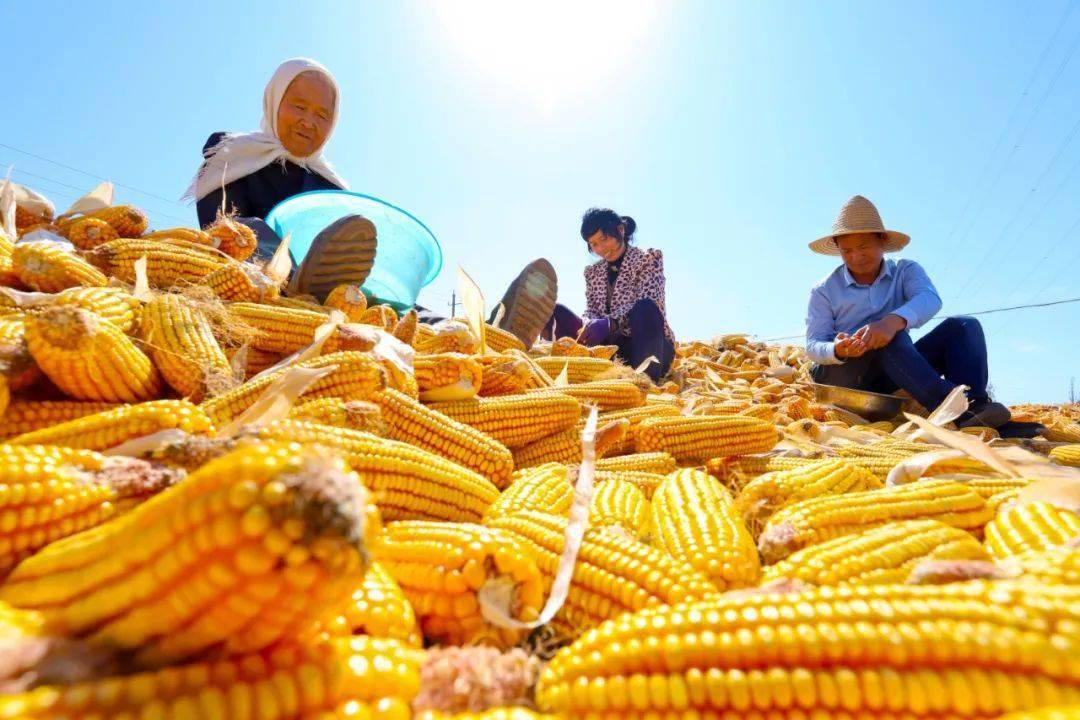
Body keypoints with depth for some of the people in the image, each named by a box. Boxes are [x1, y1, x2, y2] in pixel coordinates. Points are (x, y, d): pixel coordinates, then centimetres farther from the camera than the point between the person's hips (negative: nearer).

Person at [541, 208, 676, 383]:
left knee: (644, 307, -35)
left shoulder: (649, 259, 1)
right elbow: (591, 311, 7)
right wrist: (589, 326, -18)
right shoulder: (593, 271, 16)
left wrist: (610, 324, -31)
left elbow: (645, 307, -15)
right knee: (556, 311, -7)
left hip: (648, 348, -4)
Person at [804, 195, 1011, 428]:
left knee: (963, 327, -13)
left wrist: (895, 321, -39)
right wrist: (837, 350, -31)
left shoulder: (905, 271, 7)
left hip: (892, 375, 3)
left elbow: (930, 299, -17)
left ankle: (974, 404, -37)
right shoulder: (824, 291, 3)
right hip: (839, 375, -3)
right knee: (890, 338, -32)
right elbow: (813, 345, -6)